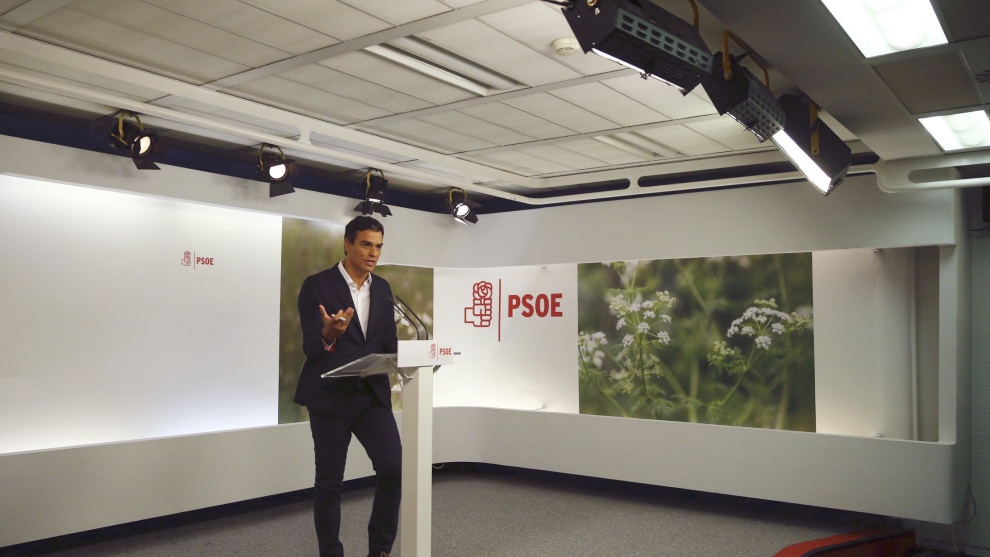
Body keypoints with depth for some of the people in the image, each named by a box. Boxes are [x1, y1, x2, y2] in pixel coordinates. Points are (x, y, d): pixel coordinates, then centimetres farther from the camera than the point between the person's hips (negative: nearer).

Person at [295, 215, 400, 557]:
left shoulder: (382, 288, 8)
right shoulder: (317, 286, -8)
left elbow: (388, 341, 12)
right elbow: (311, 348, -13)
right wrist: (329, 334, -36)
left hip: (373, 394, 4)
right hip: (330, 396, -4)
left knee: (394, 468, -7)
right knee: (329, 481, 5)